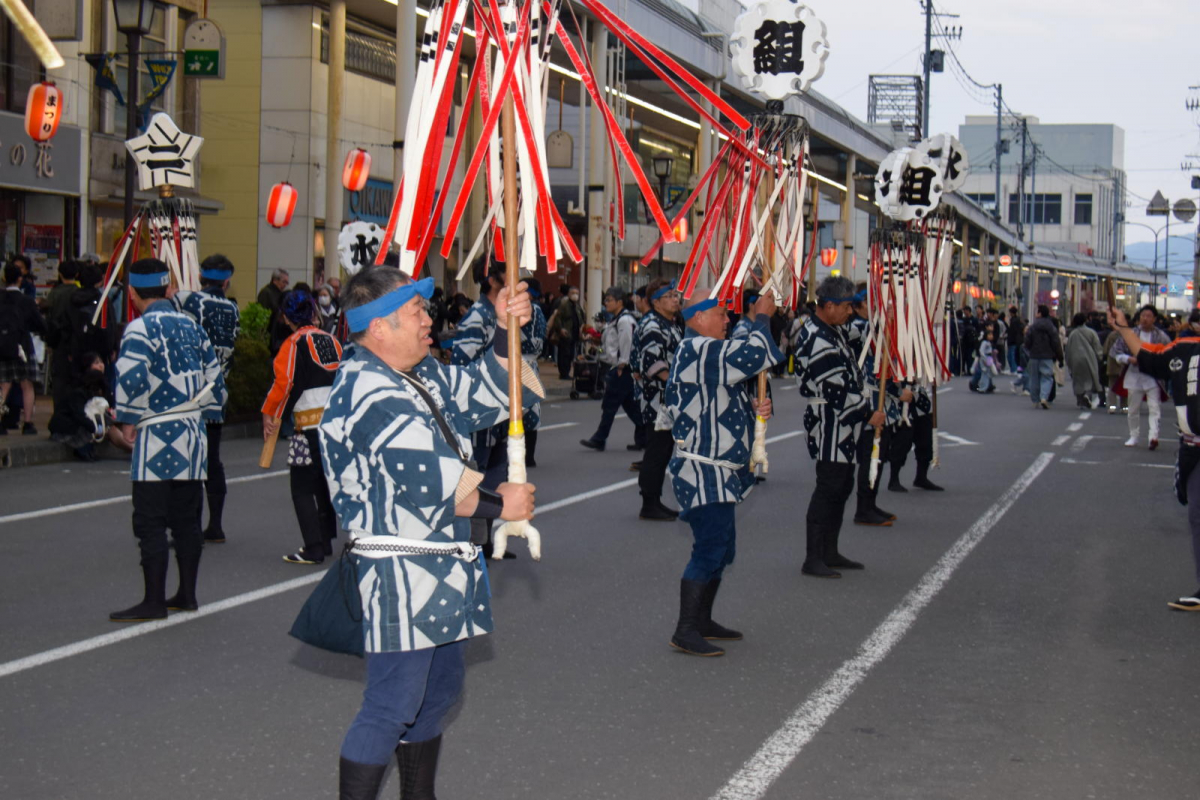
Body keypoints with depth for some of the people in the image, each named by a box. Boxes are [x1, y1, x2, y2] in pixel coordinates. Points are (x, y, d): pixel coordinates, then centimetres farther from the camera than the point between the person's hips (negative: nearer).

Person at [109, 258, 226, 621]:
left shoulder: (140, 328, -10)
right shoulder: (192, 326, 11)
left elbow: (131, 378, -23)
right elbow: (214, 377, 14)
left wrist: (128, 420, -9)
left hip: (157, 438, -7)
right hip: (193, 435, 7)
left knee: (150, 522, -2)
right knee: (187, 519, 14)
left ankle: (154, 601, -2)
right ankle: (187, 594, 21)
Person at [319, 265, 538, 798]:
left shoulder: (420, 378, 11)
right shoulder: (374, 395, -21)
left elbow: (489, 393, 18)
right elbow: (435, 485, -23)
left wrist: (506, 334, 2)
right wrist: (499, 505, -9)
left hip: (434, 572, 11)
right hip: (400, 576, -11)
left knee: (438, 690, 21)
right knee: (392, 708, -6)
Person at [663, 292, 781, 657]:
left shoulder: (708, 353, 18)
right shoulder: (698, 351, -17)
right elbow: (756, 354, -27)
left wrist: (753, 407, 6)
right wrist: (761, 318, -9)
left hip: (716, 471, 11)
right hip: (703, 471, -11)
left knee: (720, 549, 17)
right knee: (710, 549, -14)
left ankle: (702, 622, 27)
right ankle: (684, 632, -12)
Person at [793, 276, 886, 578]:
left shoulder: (832, 330, 12)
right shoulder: (818, 342, -22)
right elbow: (837, 390, -22)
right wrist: (869, 414, -13)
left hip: (842, 425, 11)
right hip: (829, 424, -11)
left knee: (842, 486, 16)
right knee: (828, 488, -9)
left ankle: (830, 552, 25)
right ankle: (812, 559, -6)